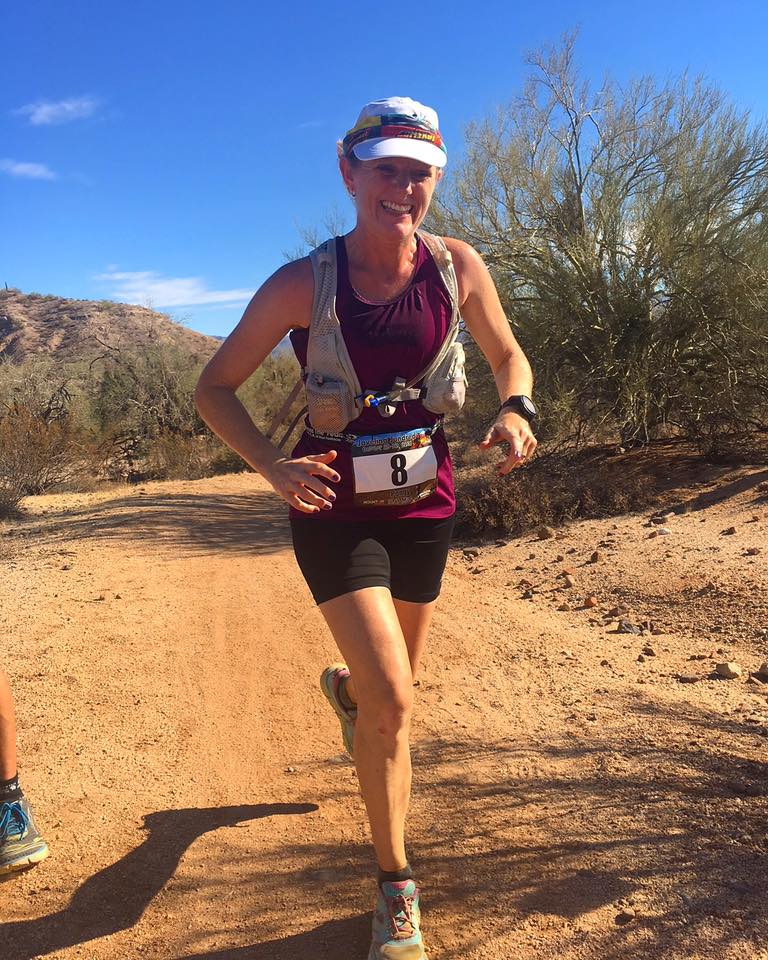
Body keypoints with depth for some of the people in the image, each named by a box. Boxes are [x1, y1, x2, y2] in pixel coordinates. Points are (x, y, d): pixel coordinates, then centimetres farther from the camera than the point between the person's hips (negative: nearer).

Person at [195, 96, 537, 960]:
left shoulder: (457, 267, -7)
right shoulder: (303, 284, -15)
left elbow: (508, 355, 7)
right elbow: (214, 387, -8)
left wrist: (516, 411, -16)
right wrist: (272, 465, -25)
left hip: (424, 503, 4)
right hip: (336, 507, -4)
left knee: (394, 680, 22)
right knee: (392, 699, -13)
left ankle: (343, 685, 63)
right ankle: (396, 890, 11)